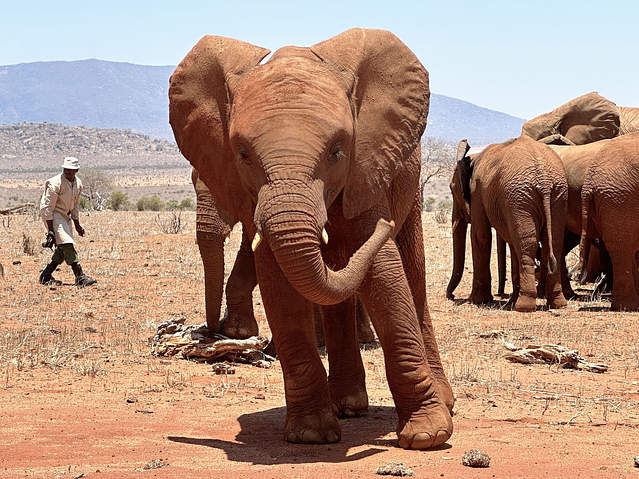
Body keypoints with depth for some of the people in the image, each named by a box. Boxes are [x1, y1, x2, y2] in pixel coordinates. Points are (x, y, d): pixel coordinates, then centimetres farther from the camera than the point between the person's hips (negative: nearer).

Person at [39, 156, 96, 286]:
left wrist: (77, 225, 19)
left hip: (65, 216, 8)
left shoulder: (78, 184, 4)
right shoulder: (56, 183, -21)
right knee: (67, 244, -17)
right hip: (52, 215, -8)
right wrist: (50, 230, -24)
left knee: (63, 249, 5)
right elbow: (47, 207, -20)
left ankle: (46, 276, 15)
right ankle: (79, 277, -18)